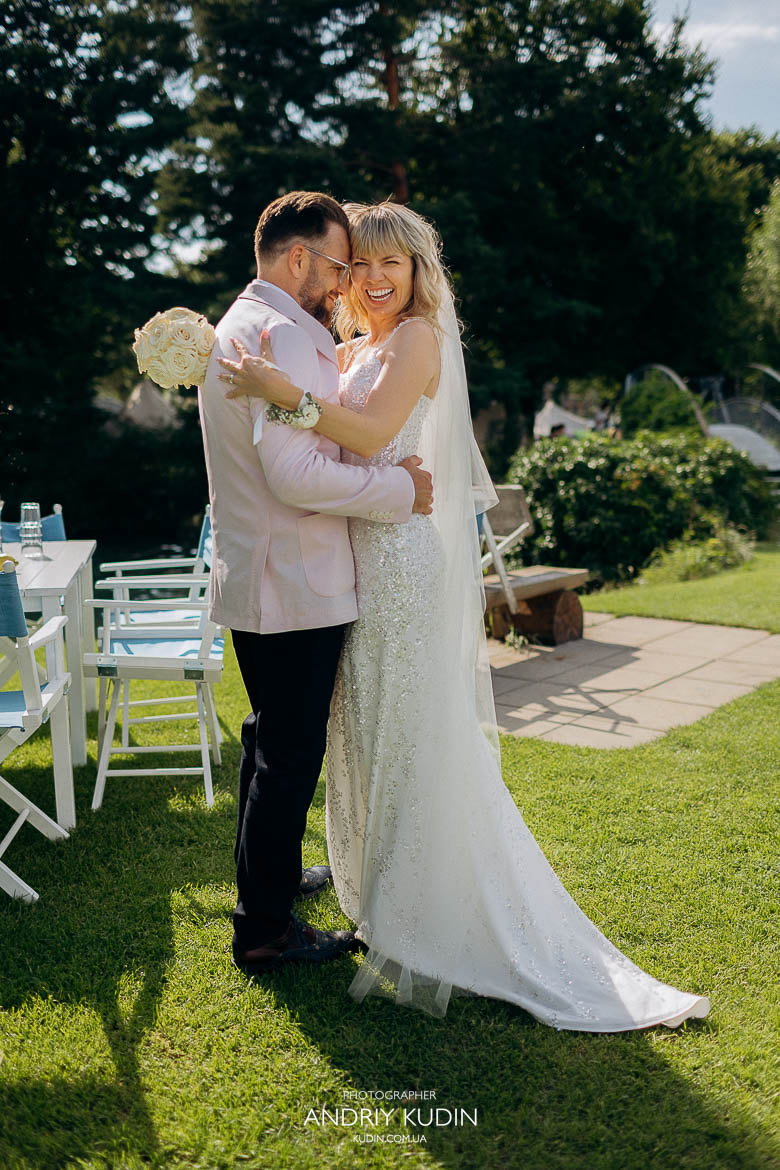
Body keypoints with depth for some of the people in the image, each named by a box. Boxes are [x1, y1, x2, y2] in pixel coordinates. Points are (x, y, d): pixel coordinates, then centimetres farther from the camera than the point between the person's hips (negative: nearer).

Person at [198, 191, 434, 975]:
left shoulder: (235, 326, 16)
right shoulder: (284, 336, -19)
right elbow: (296, 474, -28)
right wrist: (402, 489, -18)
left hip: (251, 580, 11)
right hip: (294, 586, -11)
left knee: (271, 739, 24)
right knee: (290, 754, 0)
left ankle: (266, 874, 42)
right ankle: (264, 931, 13)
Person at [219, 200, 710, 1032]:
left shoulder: (419, 337, -7)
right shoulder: (349, 351, 17)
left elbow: (371, 432, -20)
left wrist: (284, 391, -29)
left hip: (407, 558, -8)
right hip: (363, 560, 8)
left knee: (413, 738, -2)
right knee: (369, 734, 14)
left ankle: (430, 930, 12)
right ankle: (386, 906, 29)